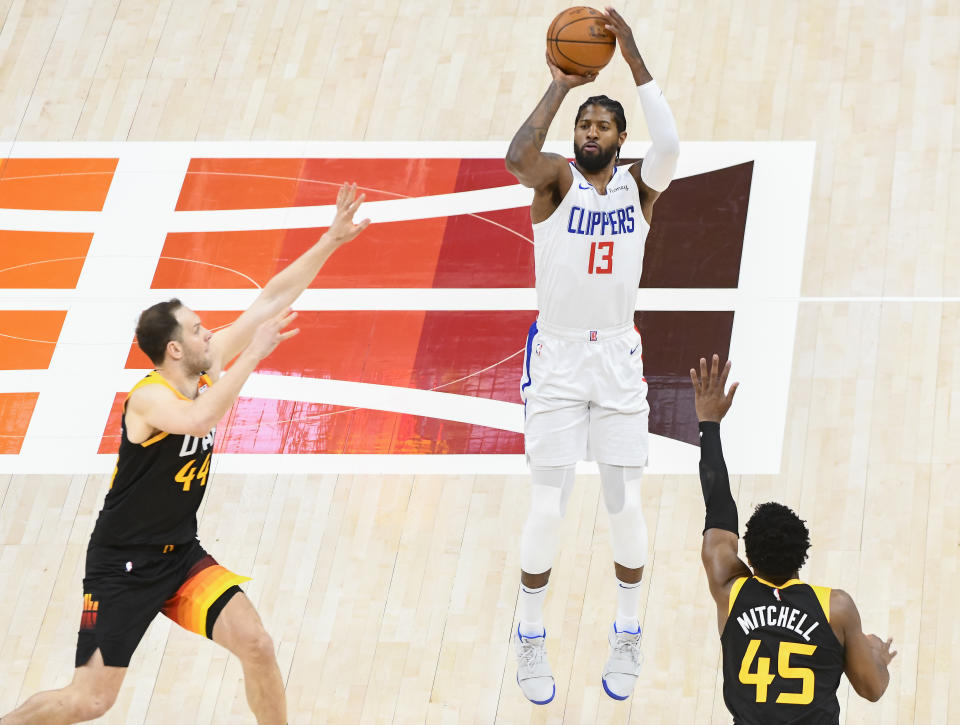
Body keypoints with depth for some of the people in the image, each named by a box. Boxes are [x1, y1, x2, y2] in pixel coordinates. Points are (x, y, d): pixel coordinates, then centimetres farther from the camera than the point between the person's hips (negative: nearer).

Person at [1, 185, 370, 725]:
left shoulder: (206, 369, -2)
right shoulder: (149, 398, -23)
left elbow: (270, 301, -1)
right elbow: (198, 419, -46)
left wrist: (330, 242, -4)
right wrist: (253, 355, -41)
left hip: (181, 554, 7)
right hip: (123, 565, -7)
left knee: (257, 645, -10)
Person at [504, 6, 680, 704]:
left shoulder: (639, 185, 2)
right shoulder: (557, 177, -4)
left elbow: (670, 145, -21)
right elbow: (518, 158, -29)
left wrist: (634, 58, -24)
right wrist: (559, 87, -25)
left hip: (619, 358, 2)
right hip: (557, 358, -2)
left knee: (626, 502, 3)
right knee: (548, 504, -2)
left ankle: (628, 635, 21)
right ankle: (531, 637, 15)